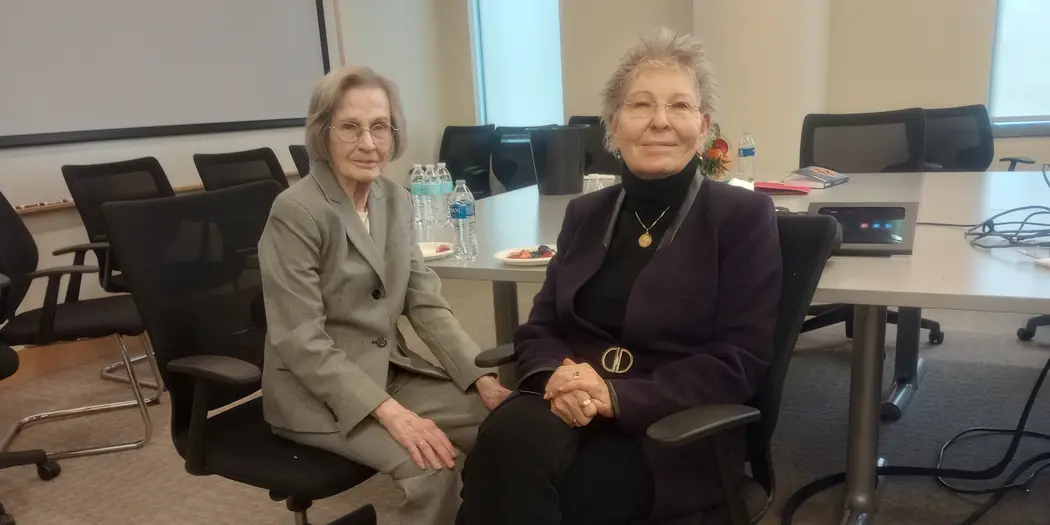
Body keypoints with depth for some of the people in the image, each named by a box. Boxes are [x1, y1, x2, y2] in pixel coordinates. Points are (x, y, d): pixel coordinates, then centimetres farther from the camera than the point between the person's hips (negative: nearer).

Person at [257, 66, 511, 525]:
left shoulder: (395, 200, 4)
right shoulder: (296, 212, -17)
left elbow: (424, 301, 2)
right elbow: (300, 342, -20)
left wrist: (481, 375, -10)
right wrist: (390, 412, -27)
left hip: (390, 371, 6)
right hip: (316, 391, -6)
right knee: (432, 466, -24)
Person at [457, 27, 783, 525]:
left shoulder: (744, 216, -1)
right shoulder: (585, 213, 13)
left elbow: (738, 363, -7)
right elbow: (539, 325, 11)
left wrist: (618, 395, -19)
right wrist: (556, 376, -13)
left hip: (671, 432, -3)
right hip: (570, 408, 4)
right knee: (509, 438, -32)